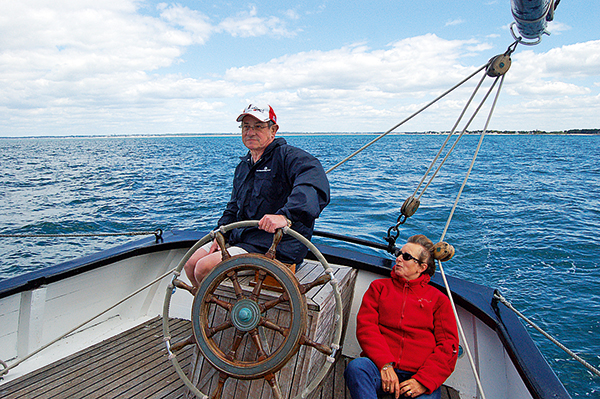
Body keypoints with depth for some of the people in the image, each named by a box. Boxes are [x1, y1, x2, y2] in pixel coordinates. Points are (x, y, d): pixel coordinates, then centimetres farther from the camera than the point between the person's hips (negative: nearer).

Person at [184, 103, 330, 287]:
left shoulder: (289, 156, -13)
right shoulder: (244, 165, 17)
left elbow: (314, 179, -35)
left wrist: (286, 215, -48)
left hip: (275, 248, -9)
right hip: (241, 237, 9)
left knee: (204, 269, -17)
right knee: (191, 265, 4)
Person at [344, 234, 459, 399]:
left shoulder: (438, 299, 15)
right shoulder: (379, 287, 16)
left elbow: (448, 346, 7)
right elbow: (365, 325, 4)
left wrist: (424, 381, -8)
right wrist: (384, 364, -13)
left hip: (420, 374, -2)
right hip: (381, 368, 2)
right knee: (356, 366, -31)